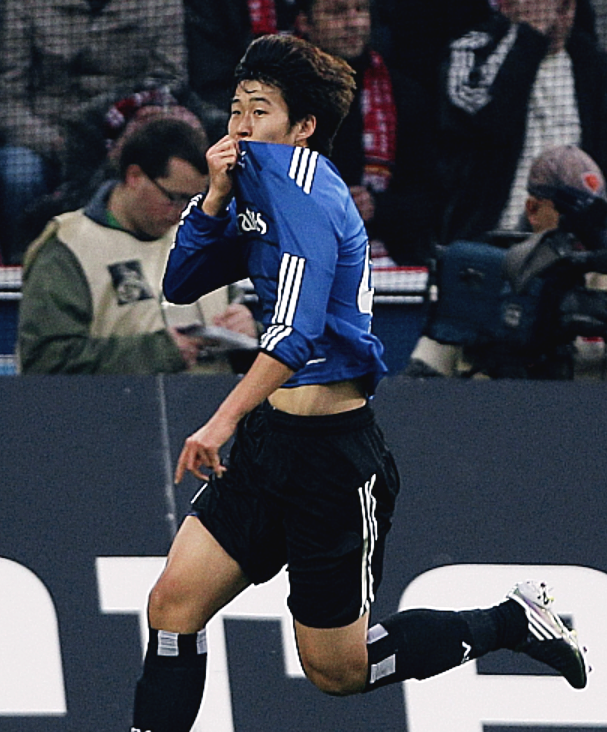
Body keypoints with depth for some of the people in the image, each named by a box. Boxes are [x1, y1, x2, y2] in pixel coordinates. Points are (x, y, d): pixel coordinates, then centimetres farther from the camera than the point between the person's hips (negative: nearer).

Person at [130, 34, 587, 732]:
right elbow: (181, 285, 14)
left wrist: (224, 420, -38)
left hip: (330, 447, -9)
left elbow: (296, 330, -30)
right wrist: (215, 196, -2)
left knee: (336, 669, 5)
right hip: (271, 437, 9)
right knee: (173, 603, -3)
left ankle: (514, 621, 20)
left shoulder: (297, 178, -18)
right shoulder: (256, 185, 11)